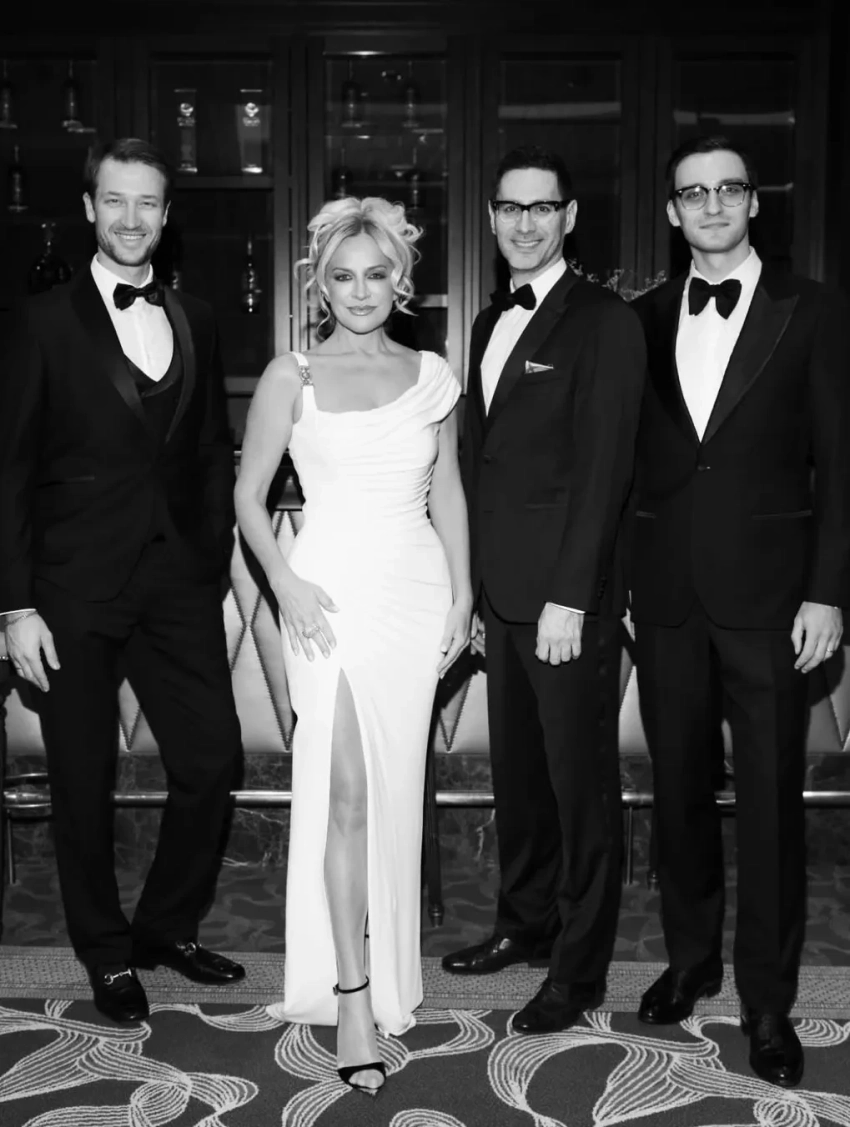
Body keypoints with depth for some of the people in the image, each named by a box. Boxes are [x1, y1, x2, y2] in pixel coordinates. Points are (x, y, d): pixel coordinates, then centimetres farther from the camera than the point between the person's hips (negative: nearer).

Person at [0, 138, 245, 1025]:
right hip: (76, 589, -3)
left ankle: (167, 925, 26)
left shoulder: (194, 320, 10)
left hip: (178, 579, 4)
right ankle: (107, 954, 26)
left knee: (213, 759, 4)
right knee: (84, 781, 7)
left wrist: (213, 565, 5)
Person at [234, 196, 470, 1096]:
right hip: (331, 590, -3)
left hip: (416, 590, 3)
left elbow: (447, 491, 14)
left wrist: (462, 594, 8)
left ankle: (381, 953, 29)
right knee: (343, 789, -7)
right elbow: (248, 496, 3)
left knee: (397, 785, 10)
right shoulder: (291, 377, 0)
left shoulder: (431, 375, 9)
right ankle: (351, 992, -1)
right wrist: (285, 582, -10)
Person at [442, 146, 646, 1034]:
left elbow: (602, 469, -14)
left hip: (567, 598, -7)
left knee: (581, 784, 3)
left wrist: (569, 597, -18)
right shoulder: (490, 323, 16)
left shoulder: (605, 323, -8)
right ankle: (525, 922, 32)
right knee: (516, 772, 16)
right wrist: (472, 587, 13)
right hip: (502, 593, 7)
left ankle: (579, 968, 16)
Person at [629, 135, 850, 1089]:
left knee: (770, 799, 2)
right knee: (678, 787, 12)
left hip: (766, 593, -3)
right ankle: (690, 958, 29)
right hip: (665, 593, 3)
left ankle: (768, 1000, 15)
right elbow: (626, 455, 9)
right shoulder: (643, 320, 9)